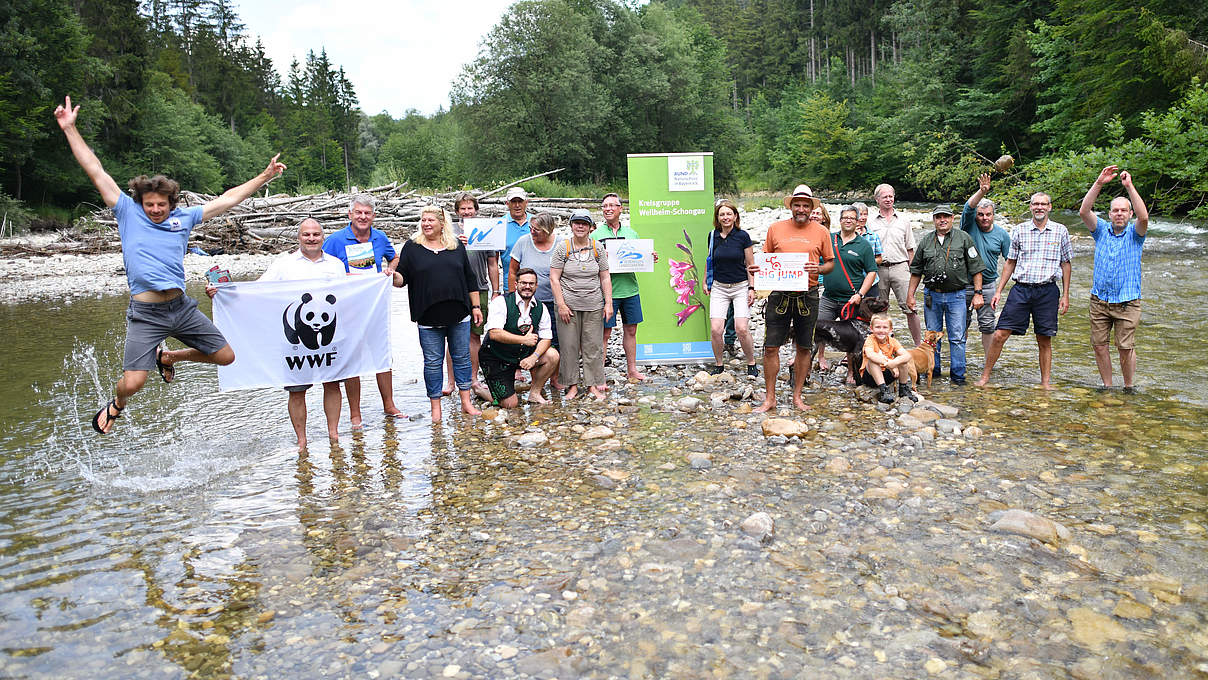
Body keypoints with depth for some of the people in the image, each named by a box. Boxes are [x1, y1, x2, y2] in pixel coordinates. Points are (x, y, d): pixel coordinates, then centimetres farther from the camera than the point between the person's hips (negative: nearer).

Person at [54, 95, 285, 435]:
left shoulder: (184, 217, 11)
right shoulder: (128, 212, 5)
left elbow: (226, 200, 14)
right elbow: (96, 172, 4)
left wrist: (264, 176, 14)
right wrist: (69, 129, 2)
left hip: (182, 306, 4)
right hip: (146, 312, -4)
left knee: (226, 357, 7)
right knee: (133, 383, -12)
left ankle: (168, 357, 33)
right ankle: (116, 405, 27)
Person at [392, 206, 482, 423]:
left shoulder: (457, 246, 10)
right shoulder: (412, 247, 5)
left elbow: (470, 279, 13)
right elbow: (402, 278, 1)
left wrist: (475, 306, 11)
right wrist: (394, 276, -22)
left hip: (459, 315, 2)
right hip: (428, 318, -1)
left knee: (462, 357, 8)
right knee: (433, 361, 3)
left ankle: (466, 401, 19)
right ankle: (436, 407, 14)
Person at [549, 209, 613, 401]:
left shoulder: (598, 248, 7)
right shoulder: (562, 248, 0)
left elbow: (605, 278, 9)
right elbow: (554, 278, -3)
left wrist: (608, 303, 1)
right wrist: (561, 305, -9)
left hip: (593, 306, 2)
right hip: (568, 305, -2)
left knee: (593, 346, 4)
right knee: (569, 346, 2)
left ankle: (593, 384, 15)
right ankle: (572, 385, 13)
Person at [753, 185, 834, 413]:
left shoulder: (820, 231, 5)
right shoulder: (775, 228, 5)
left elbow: (830, 262, 11)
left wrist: (818, 269, -11)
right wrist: (758, 269, -9)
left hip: (808, 295, 1)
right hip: (779, 293, 0)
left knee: (804, 348, 8)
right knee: (771, 347, -3)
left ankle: (797, 396, 21)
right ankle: (770, 398, 9)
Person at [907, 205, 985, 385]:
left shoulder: (964, 238, 1)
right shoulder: (926, 241, 9)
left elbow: (976, 267, 1)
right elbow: (916, 270, 13)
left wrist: (978, 293, -5)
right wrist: (910, 295, 10)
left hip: (956, 295, -2)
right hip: (932, 295, 3)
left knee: (957, 337, -2)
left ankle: (957, 373, 7)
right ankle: (933, 370, 19)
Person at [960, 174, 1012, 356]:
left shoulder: (1002, 234, 4)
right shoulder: (969, 226, -2)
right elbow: (968, 208, -21)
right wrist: (982, 191, -36)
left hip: (988, 285, 1)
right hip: (964, 284, -1)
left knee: (988, 324, 3)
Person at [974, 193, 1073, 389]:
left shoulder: (1061, 231, 6)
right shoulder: (1019, 230, 6)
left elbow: (1065, 264, 10)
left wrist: (1065, 295, 5)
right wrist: (998, 291, 7)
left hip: (1047, 291, 0)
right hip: (1021, 289, 0)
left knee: (1045, 339, 5)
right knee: (1000, 334, -5)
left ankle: (1045, 382, 17)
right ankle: (985, 376, 7)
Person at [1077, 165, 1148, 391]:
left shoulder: (1135, 234, 1)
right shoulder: (1101, 230, 7)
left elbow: (1143, 217, -20)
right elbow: (1084, 212, -7)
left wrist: (1129, 187, -20)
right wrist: (1099, 183, -15)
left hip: (1127, 303, -2)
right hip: (1099, 301, 2)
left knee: (1125, 347, -1)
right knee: (1099, 344, 4)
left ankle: (1128, 387, 15)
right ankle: (1107, 386, 18)